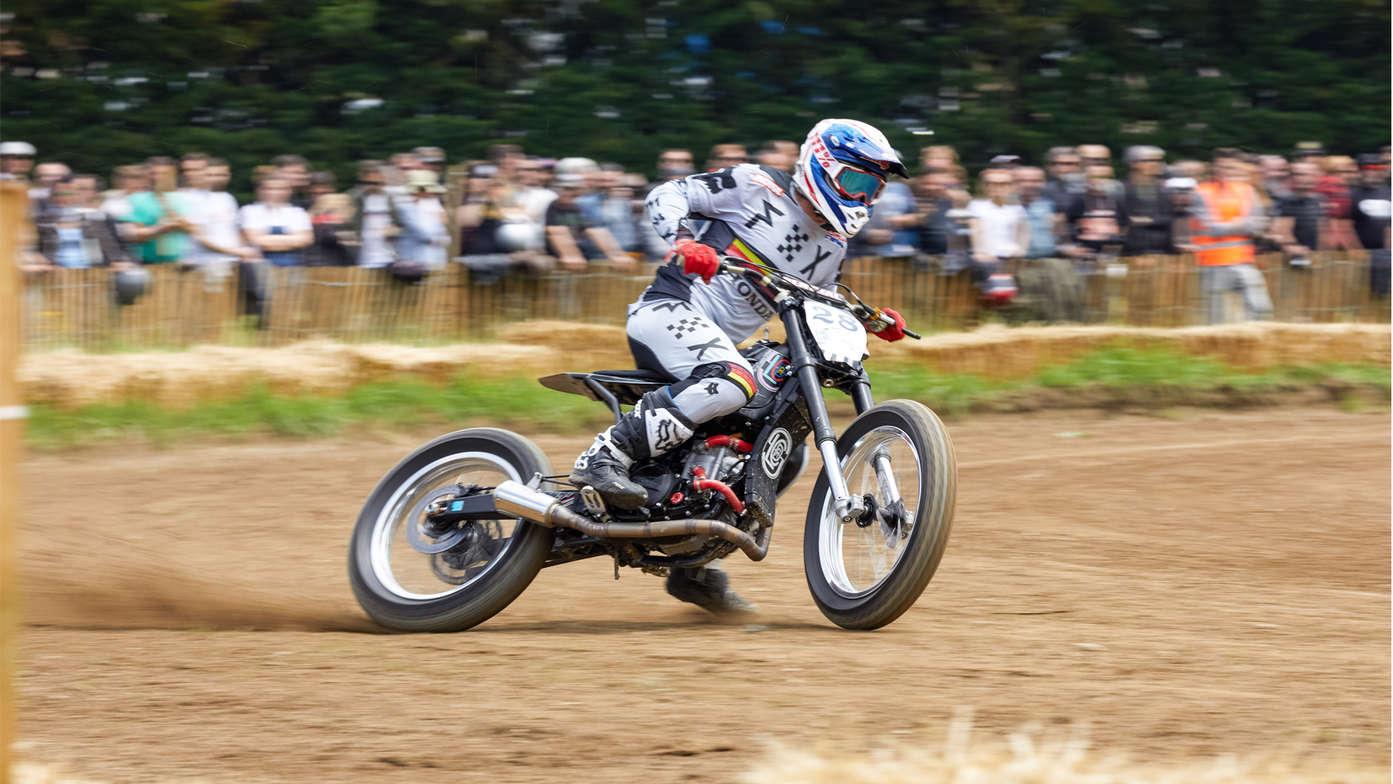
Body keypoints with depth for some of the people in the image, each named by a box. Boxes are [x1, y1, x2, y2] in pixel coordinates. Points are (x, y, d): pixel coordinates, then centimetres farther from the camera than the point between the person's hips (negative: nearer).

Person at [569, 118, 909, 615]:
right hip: (671, 309, -9)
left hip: (719, 343, 9)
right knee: (731, 382, -37)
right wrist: (684, 240, -25)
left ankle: (694, 568, 13)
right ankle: (605, 457, -35)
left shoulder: (831, 250, 18)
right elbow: (667, 195, -4)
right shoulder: (758, 187, -3)